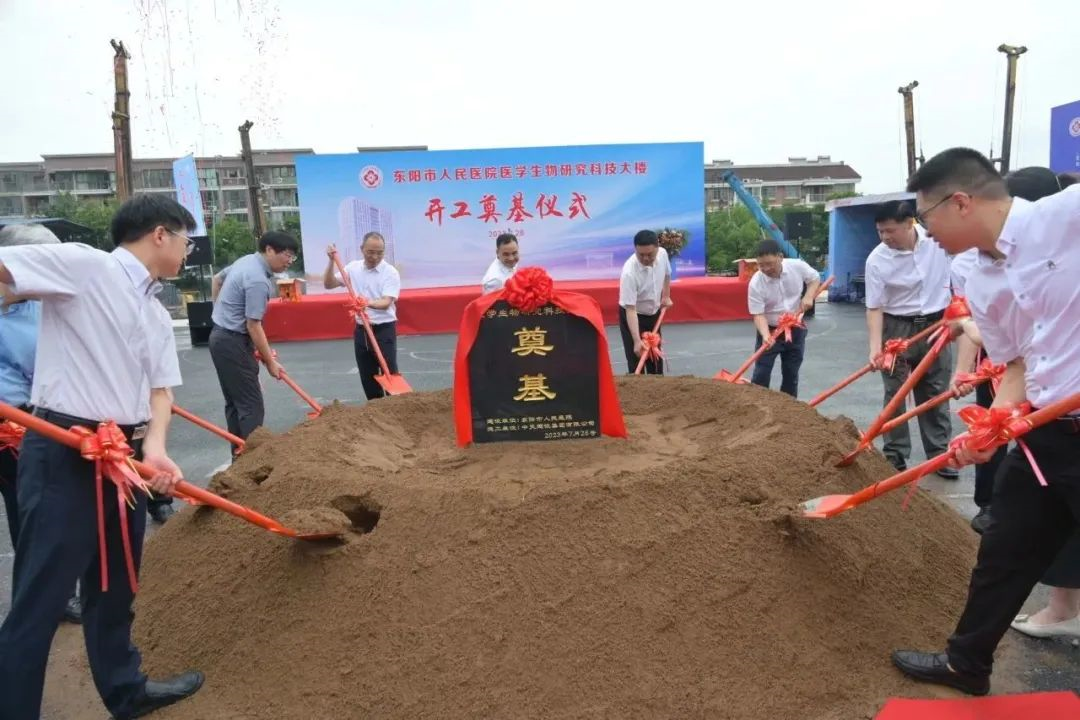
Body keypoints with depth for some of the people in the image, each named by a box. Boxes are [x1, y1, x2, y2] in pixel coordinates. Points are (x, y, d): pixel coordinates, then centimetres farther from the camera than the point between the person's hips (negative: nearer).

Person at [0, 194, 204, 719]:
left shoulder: (158, 316, 14)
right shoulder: (83, 265, -8)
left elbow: (159, 387, 10)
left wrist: (154, 448, -9)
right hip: (62, 453, -8)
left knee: (115, 584, 20)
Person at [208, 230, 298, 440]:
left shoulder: (247, 260, 8)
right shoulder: (258, 280, -23)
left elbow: (218, 279, 26)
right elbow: (253, 326, -22)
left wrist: (221, 310, 33)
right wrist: (270, 361, -15)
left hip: (221, 336, 10)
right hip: (233, 342, -10)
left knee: (235, 402, 14)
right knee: (251, 405, -8)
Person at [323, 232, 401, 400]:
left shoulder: (390, 272, -10)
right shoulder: (353, 268, 5)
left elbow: (386, 303, -21)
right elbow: (329, 284, 3)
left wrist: (369, 303, -42)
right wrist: (331, 261, -8)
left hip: (384, 329, -5)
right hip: (361, 330, 5)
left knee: (389, 373, -7)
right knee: (367, 376, 10)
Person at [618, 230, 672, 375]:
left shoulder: (663, 254, -17)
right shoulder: (629, 272, -35)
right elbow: (630, 309, -35)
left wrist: (666, 296, 10)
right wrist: (637, 341, -39)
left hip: (654, 313, 6)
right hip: (633, 316, -6)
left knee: (656, 357, 17)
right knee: (636, 362, -8)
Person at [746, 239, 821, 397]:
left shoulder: (797, 266, -15)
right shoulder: (756, 283, -23)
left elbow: (815, 278, 5)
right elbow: (758, 314, -22)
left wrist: (809, 296, -14)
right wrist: (766, 335, -38)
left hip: (795, 329, 2)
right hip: (770, 330, -2)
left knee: (791, 373, 11)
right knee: (761, 374, -4)